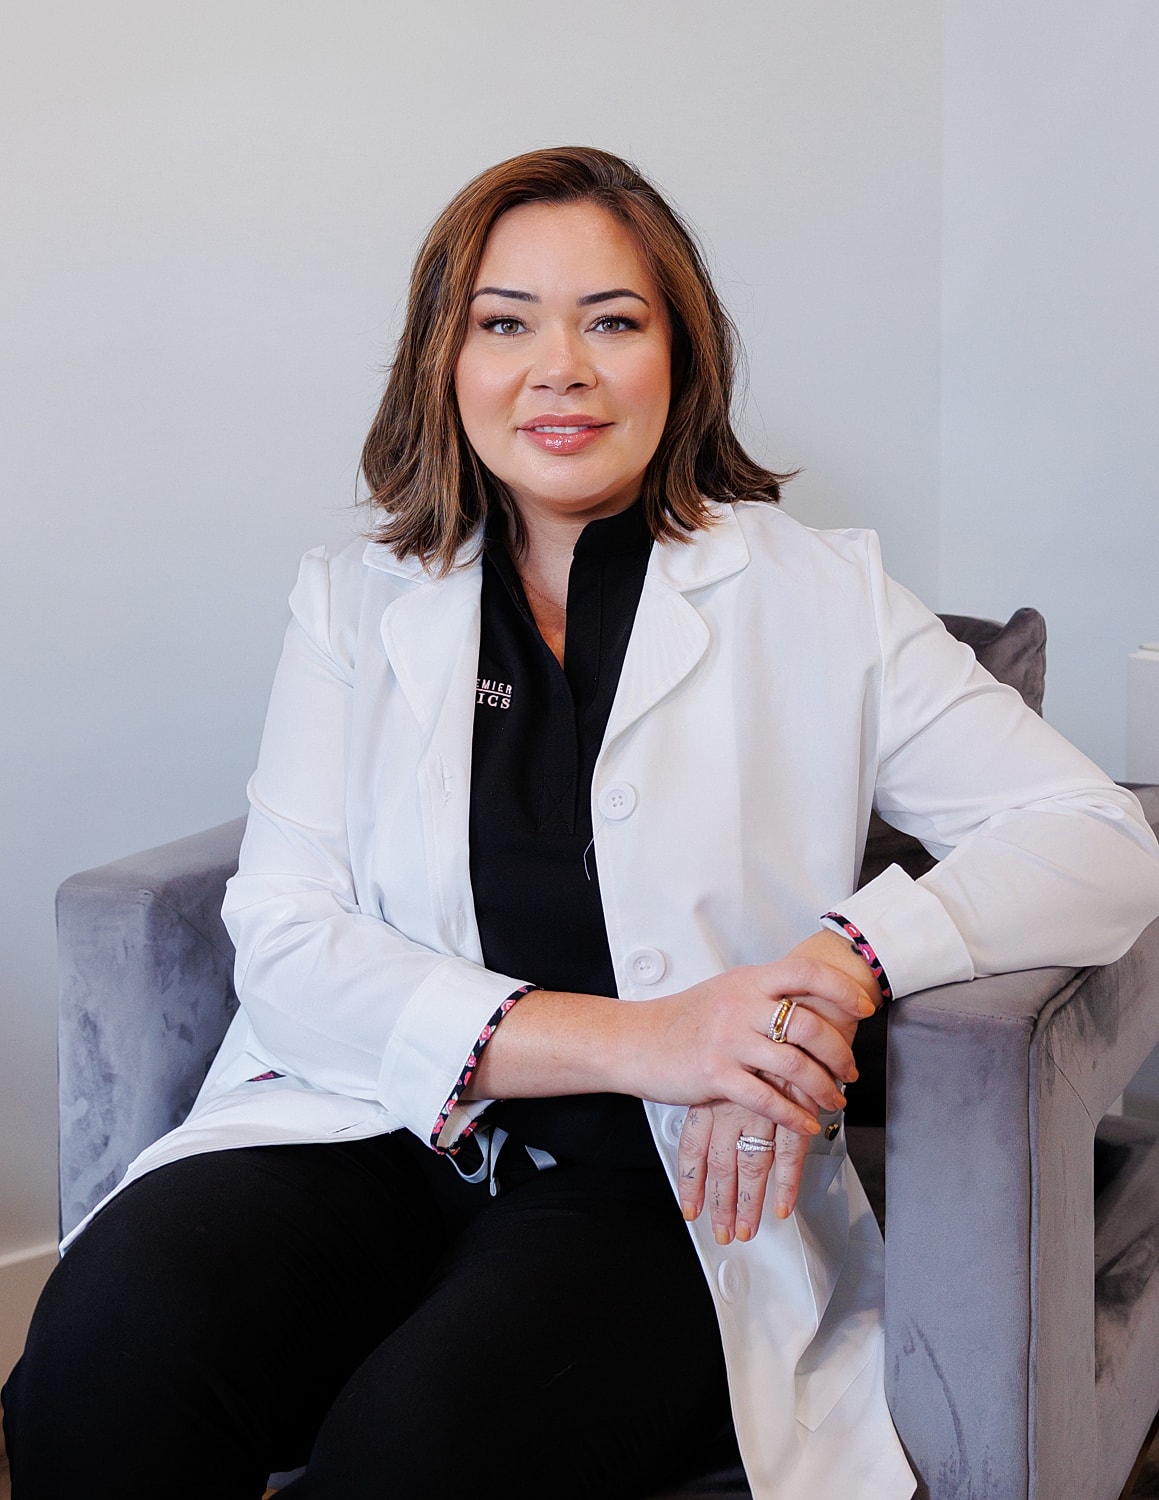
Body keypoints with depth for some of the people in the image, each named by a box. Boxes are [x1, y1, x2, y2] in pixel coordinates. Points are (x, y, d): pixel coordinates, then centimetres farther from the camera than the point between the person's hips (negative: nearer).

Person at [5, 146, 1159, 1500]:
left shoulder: (815, 599, 8)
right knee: (112, 1338, -30)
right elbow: (285, 945, -1)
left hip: (662, 1198, -1)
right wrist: (635, 1040, -16)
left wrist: (840, 967, -18)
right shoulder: (353, 602, 12)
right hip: (371, 1131, 2)